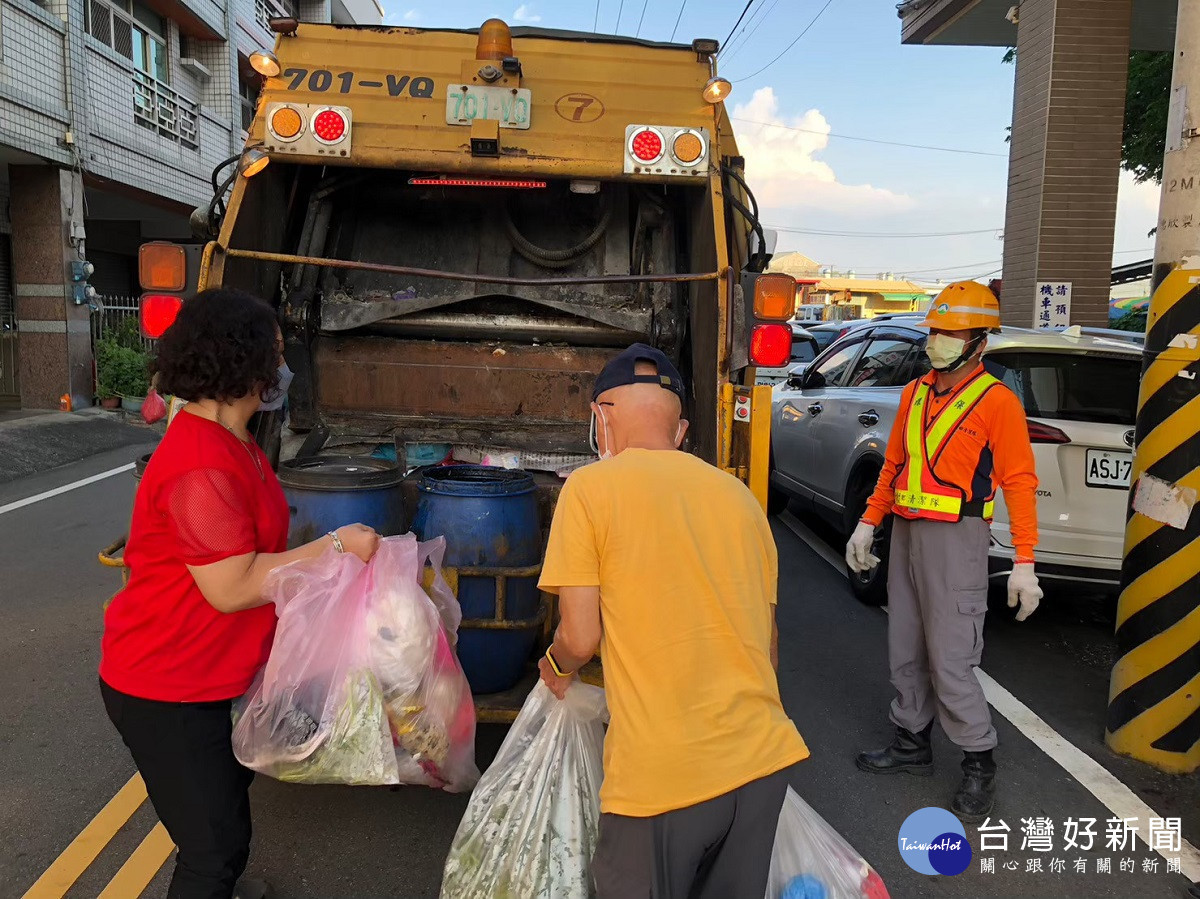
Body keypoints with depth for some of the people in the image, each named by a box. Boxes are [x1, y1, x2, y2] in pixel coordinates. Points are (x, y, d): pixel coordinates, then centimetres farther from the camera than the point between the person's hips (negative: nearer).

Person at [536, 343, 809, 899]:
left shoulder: (591, 488, -6)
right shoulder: (738, 494, 8)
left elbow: (580, 639, -8)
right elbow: (767, 636, 13)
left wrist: (556, 669, 15)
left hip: (662, 774, -5)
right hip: (764, 759, 5)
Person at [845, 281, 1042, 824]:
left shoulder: (996, 401, -8)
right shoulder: (915, 394, 11)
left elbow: (1019, 483, -10)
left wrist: (1024, 563, -15)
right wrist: (868, 525, 13)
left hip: (956, 540, -7)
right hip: (906, 534, 7)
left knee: (950, 660, -5)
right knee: (905, 651, 14)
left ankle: (979, 765, 14)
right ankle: (912, 743, 31)